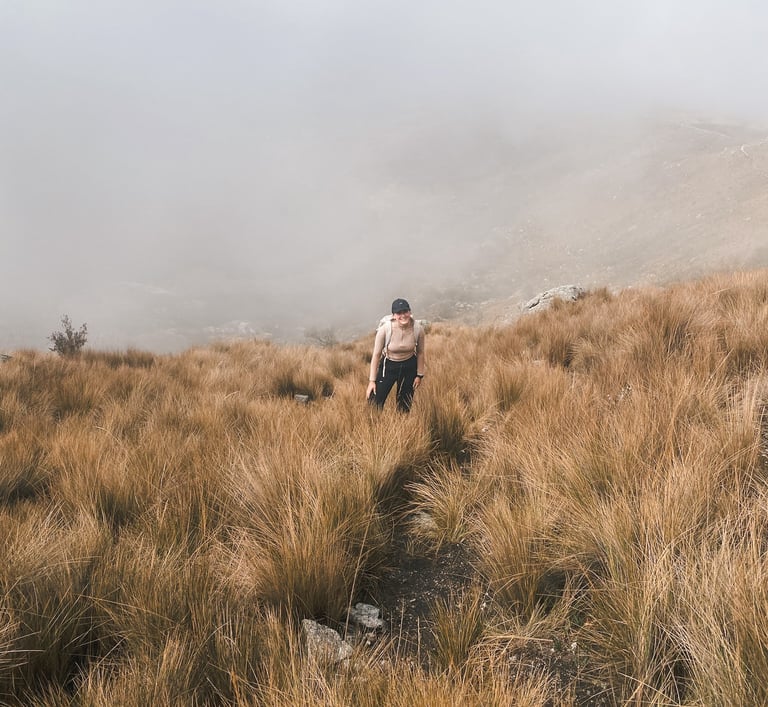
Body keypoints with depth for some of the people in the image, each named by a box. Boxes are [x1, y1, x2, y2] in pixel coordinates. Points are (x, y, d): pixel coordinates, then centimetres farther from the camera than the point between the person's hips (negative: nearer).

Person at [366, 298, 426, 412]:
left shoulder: (418, 330, -19)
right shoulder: (384, 330, -26)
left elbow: (420, 353, -2)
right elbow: (376, 355, -15)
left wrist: (419, 375, 4)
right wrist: (372, 380, -12)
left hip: (409, 366, 2)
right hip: (388, 366, -2)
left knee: (405, 404, 17)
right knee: (375, 403, -8)